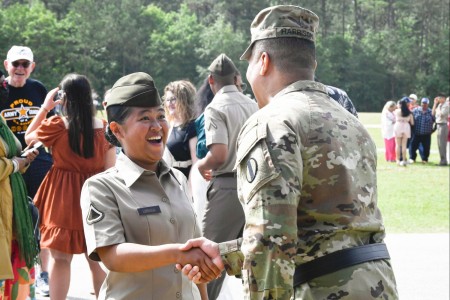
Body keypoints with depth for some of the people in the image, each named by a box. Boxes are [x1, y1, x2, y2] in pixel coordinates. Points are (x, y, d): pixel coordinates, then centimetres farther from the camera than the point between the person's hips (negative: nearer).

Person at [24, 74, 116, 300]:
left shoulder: (56, 126, -11)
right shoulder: (103, 128, -4)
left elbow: (28, 137, 9)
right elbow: (111, 169, 1)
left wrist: (44, 108, 10)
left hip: (63, 197, -2)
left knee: (59, 256, 5)